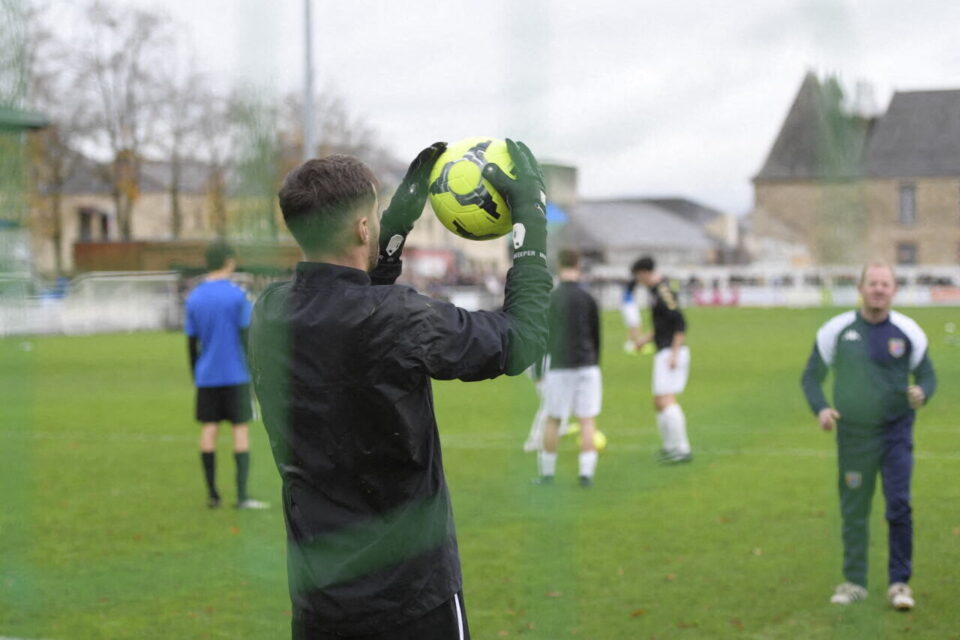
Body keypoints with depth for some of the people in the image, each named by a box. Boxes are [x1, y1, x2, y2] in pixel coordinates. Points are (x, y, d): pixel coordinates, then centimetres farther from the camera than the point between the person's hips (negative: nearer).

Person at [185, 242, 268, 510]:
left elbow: (191, 344, 8)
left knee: (209, 430, 7)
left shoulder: (193, 298, 5)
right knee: (241, 429, 0)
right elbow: (246, 336, -8)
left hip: (206, 377, 4)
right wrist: (254, 372, -1)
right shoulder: (237, 296, -7)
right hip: (235, 375, -4)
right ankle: (242, 496, -4)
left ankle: (212, 494, 8)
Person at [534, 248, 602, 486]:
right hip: (586, 366, -1)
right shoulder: (587, 298, -2)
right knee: (587, 420, 2)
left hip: (557, 367, 1)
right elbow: (596, 335, 4)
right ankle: (586, 472, -4)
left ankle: (547, 472, 16)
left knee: (552, 420, 10)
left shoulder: (549, 299, -1)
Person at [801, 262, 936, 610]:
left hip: (896, 431, -1)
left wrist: (921, 393, -16)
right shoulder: (837, 330, -2)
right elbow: (811, 375, 6)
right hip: (853, 434, 1)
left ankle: (899, 582, 2)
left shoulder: (908, 331, -1)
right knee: (854, 512, 7)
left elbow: (927, 374, 8)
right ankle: (854, 582, 20)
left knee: (899, 506, -10)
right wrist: (820, 408, -12)